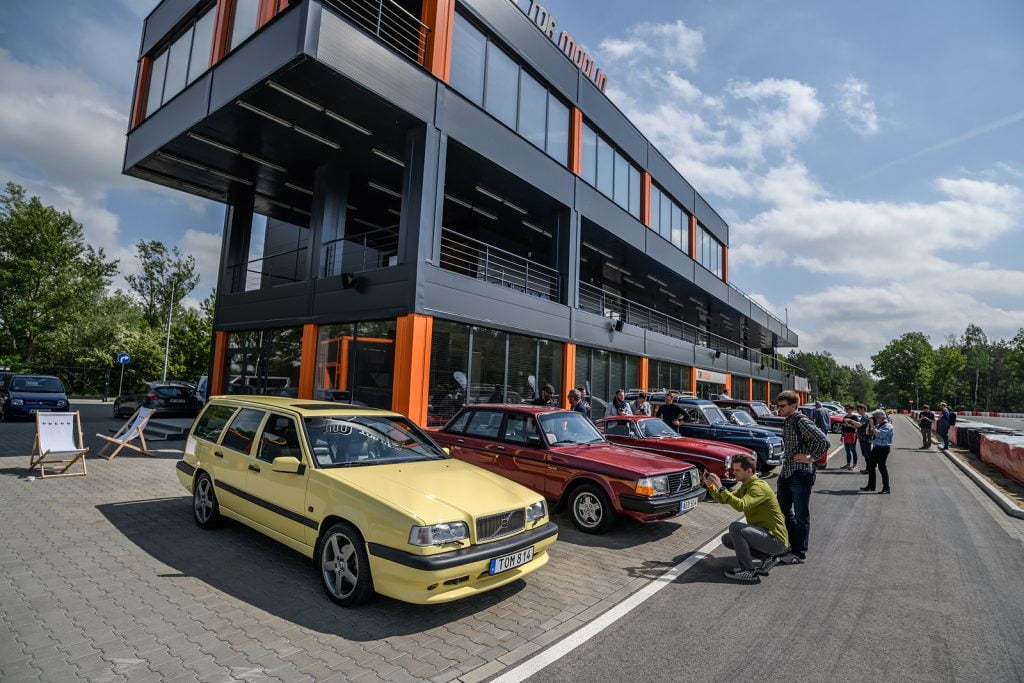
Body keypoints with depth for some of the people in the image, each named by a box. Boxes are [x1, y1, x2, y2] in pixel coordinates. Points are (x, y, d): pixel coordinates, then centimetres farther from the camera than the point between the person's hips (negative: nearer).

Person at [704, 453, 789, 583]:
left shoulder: (758, 487, -21)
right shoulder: (746, 486, 10)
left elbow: (741, 506, -37)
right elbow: (723, 499, 12)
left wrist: (721, 488, -35)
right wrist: (710, 486, -3)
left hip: (776, 540, -10)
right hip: (765, 533, 10)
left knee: (735, 527, -25)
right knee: (727, 539, 8)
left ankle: (748, 571, -14)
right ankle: (767, 557, 9)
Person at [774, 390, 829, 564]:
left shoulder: (801, 421, -16)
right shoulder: (787, 422, 11)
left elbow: (824, 441, -22)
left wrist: (812, 458, -15)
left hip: (800, 474, -9)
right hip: (786, 473, 9)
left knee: (801, 515, 3)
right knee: (783, 510, 18)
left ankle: (799, 553, 13)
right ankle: (793, 543, 34)